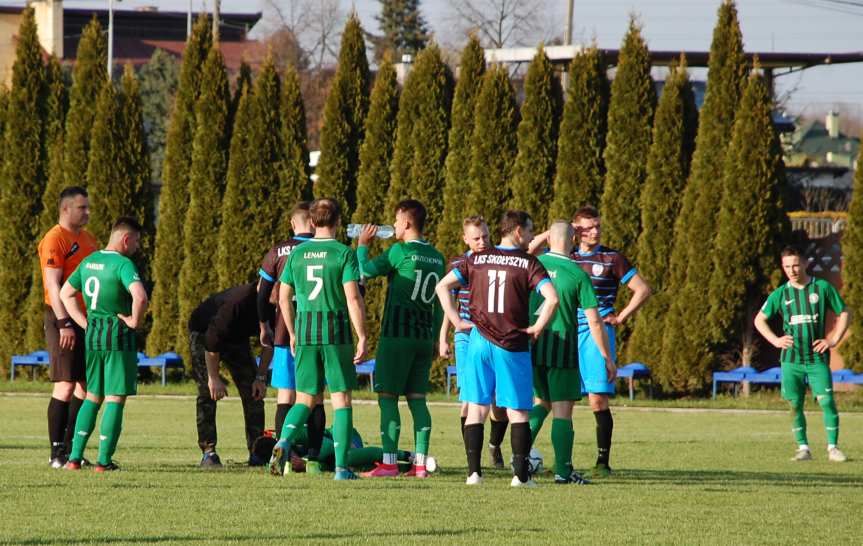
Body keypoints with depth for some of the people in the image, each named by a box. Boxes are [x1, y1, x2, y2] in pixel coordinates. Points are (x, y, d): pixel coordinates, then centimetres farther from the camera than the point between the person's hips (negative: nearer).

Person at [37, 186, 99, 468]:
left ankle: (70, 449, 15)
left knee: (85, 386, 8)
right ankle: (57, 453, -5)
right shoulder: (54, 239, -10)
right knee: (66, 385, -9)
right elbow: (53, 284, -16)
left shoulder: (88, 239, 17)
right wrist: (65, 324, -22)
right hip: (63, 321, -8)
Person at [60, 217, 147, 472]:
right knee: (115, 398, 0)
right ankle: (104, 460, -2)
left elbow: (66, 293, 18)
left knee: (93, 396, 16)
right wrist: (135, 321, -13)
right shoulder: (123, 264, -15)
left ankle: (75, 456, 10)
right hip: (119, 336, -7)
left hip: (92, 335, 7)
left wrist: (85, 324, 13)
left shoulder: (88, 262, 9)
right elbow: (140, 296, -31)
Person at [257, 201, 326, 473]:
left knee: (286, 397, 3)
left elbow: (262, 294, 4)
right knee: (315, 398, 7)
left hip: (286, 335, 0)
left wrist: (264, 327, 16)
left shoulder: (278, 252, 0)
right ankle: (313, 458, 2)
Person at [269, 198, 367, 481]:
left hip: (304, 331, 3)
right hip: (336, 331, -3)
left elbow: (283, 298, 10)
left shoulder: (297, 254, 6)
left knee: (305, 399, 12)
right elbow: (353, 298, -13)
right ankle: (341, 467, 2)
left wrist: (293, 334, 21)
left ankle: (284, 441, -16)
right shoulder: (344, 254, -6)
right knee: (341, 399, 4)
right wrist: (362, 337, -8)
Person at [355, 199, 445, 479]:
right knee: (417, 398, 8)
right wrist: (434, 338, 23)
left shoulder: (401, 251, -11)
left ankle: (389, 462, -9)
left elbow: (365, 270, -9)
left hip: (397, 335, -7)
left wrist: (362, 244, 9)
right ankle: (420, 463, 3)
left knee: (388, 398, -4)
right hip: (424, 336, 7)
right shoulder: (436, 257, 11)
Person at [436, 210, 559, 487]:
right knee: (518, 412, 4)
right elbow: (552, 298, -17)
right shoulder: (528, 263, -5)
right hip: (513, 346, -3)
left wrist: (457, 322, 5)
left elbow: (442, 286, 5)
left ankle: (474, 472, 0)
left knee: (476, 409, 7)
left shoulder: (477, 259, 7)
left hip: (479, 342, 3)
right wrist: (537, 327, -4)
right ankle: (521, 475, 0)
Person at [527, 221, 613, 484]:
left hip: (532, 344, 4)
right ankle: (562, 470, 0)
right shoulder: (578, 275, -8)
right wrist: (607, 358, 0)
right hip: (563, 347, -4)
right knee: (563, 411, 2)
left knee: (542, 402, 22)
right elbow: (594, 321, -8)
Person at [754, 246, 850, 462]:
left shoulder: (823, 288, 0)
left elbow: (844, 313, 8)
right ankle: (803, 448, 9)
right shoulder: (780, 294, 5)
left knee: (826, 401, -11)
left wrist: (833, 340, -2)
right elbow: (760, 319, 16)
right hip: (791, 360, 2)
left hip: (817, 358, -2)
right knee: (795, 405, 1)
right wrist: (775, 341, 3)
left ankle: (833, 448, -4)